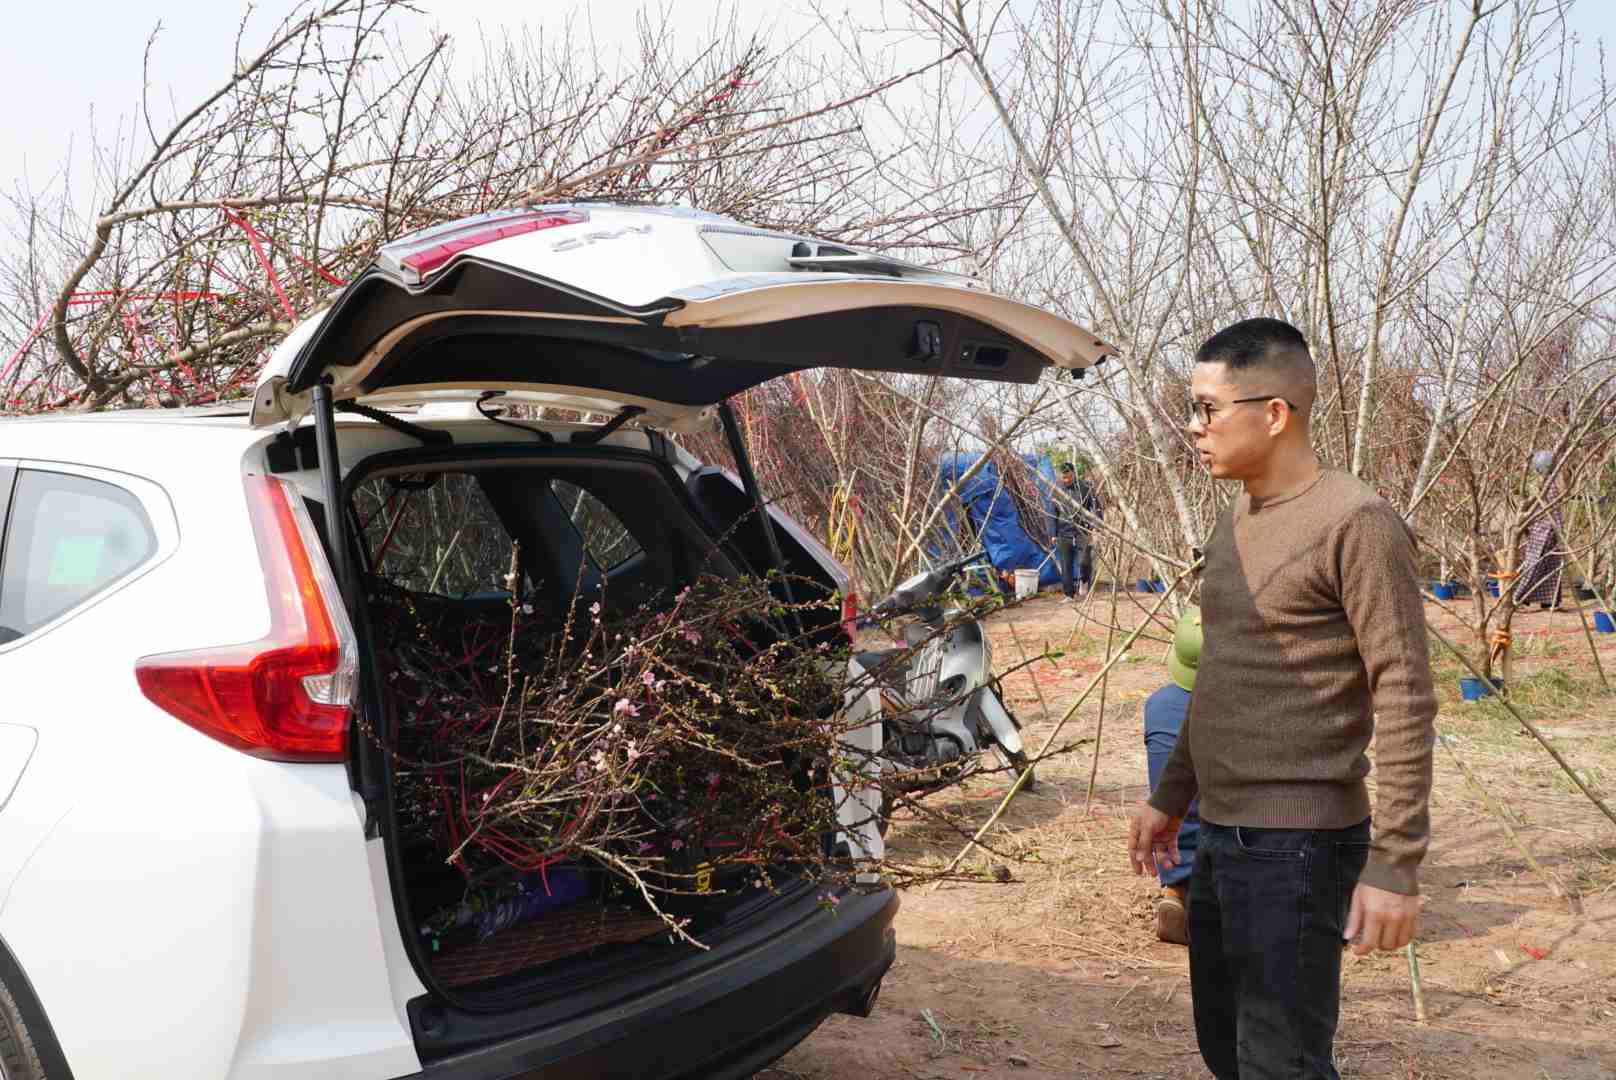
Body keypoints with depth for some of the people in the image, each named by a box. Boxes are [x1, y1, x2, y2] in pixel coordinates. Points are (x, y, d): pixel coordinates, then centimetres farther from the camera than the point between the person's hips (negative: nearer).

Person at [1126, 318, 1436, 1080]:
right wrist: (1171, 797, 21)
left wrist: (1394, 863, -19)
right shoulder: (1236, 520, 12)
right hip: (1219, 837, 9)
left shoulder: (1354, 524, -15)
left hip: (1296, 845, -9)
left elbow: (1405, 700, -17)